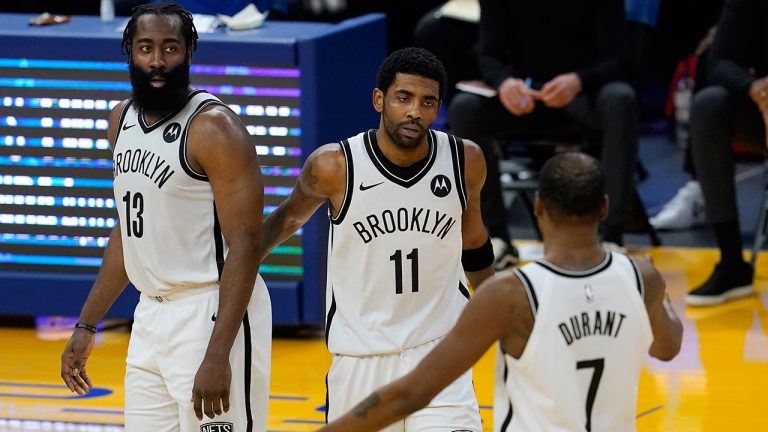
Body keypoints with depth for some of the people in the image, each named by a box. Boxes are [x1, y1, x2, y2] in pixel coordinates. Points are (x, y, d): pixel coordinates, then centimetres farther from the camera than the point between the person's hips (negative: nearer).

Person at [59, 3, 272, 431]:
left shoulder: (214, 128, -15)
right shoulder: (123, 119, 10)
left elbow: (245, 246, -18)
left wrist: (218, 354, -24)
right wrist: (87, 326, 17)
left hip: (212, 314, -8)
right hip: (151, 315, 8)